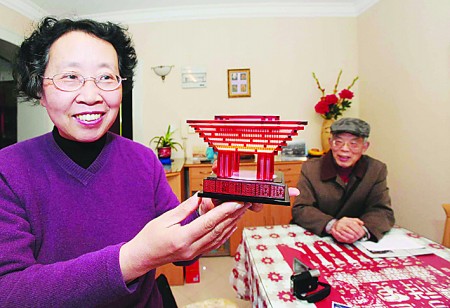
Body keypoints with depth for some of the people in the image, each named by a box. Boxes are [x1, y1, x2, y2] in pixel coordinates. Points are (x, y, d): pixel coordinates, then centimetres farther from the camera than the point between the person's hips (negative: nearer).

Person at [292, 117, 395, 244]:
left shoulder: (377, 169, 0)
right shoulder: (310, 168, -4)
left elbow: (383, 211, -5)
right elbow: (300, 209, -10)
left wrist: (363, 230, -27)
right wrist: (332, 224, -28)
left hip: (357, 245, 2)